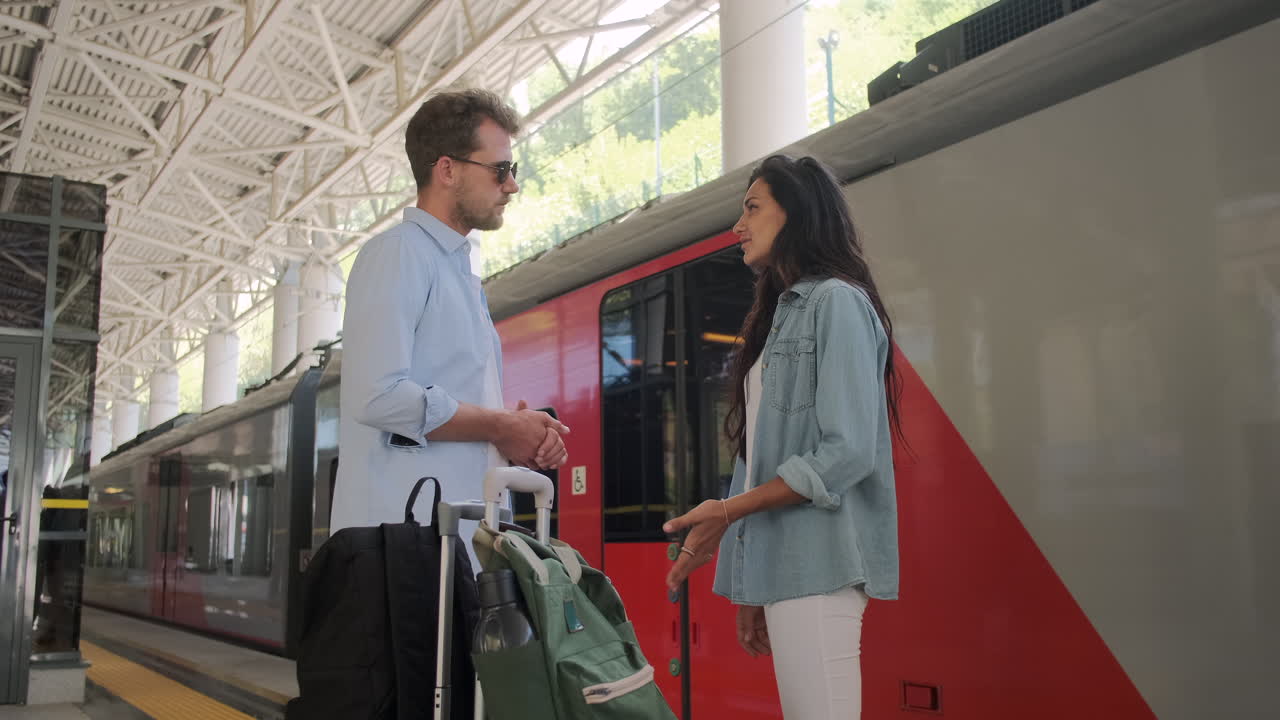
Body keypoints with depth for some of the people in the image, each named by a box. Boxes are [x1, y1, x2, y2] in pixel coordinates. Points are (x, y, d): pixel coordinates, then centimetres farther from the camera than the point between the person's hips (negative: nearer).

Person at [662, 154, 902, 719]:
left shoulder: (837, 301, -6)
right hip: (779, 562, 8)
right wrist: (750, 588, 14)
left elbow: (847, 453, -17)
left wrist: (727, 512, -14)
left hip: (816, 561, -8)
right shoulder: (781, 313, 20)